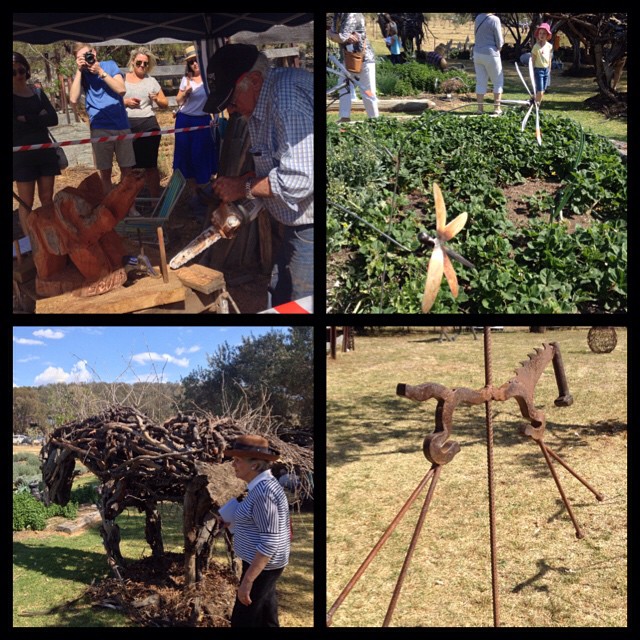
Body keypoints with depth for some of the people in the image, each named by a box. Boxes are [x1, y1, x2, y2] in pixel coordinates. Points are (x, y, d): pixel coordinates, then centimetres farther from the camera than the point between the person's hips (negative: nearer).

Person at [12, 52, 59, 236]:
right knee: (26, 202, -1)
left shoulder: (38, 93, 9)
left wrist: (26, 119, -12)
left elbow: (53, 119, -4)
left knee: (47, 199, 7)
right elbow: (16, 126, -15)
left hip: (45, 150, 4)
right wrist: (39, 118, -11)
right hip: (22, 153, -4)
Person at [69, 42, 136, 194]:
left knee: (127, 170, 4)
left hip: (121, 126, 0)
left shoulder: (110, 65, 5)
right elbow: (74, 99, -11)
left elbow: (121, 89, -8)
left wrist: (100, 72, -12)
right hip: (99, 129, 0)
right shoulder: (81, 74, 5)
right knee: (105, 173, 2)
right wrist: (79, 71, -10)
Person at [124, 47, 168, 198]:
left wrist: (157, 99, -6)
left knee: (150, 166, 2)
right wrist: (125, 102, -10)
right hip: (127, 126, 0)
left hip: (148, 125, 0)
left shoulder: (151, 81, 11)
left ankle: (155, 199, 7)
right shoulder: (122, 79, 8)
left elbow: (165, 104, 14)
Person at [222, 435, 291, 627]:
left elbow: (269, 541, -27)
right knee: (265, 616, 20)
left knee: (243, 620, 0)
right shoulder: (263, 485, 5)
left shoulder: (264, 492, -25)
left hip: (261, 565, -10)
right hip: (262, 561, 10)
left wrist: (248, 579, -25)